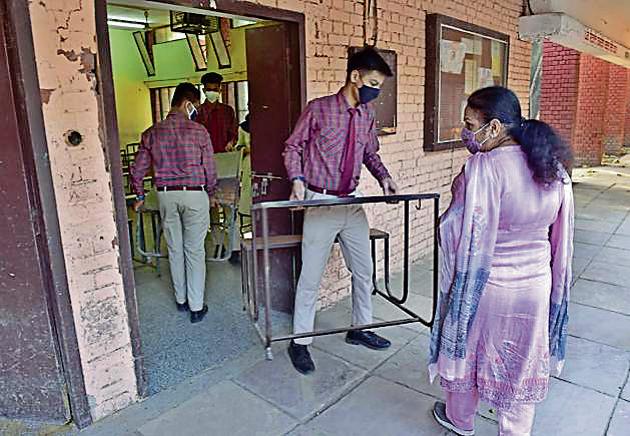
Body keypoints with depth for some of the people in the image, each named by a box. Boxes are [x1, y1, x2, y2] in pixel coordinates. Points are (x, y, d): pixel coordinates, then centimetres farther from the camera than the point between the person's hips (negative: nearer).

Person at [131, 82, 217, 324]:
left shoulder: (152, 133, 2)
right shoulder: (198, 132, -8)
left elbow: (137, 171, 5)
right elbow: (210, 171, -5)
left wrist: (140, 196, 20)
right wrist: (208, 194, 12)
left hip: (166, 195, 3)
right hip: (194, 194, -3)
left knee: (175, 250, 16)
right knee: (194, 251, 4)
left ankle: (181, 299, 30)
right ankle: (196, 307, 10)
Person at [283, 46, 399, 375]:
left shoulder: (368, 115, 6)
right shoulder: (318, 109, -9)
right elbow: (293, 146, -2)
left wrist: (384, 177, -1)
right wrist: (297, 180, -17)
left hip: (352, 203, 6)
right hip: (320, 203, -6)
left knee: (364, 271, 15)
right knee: (311, 276, 1)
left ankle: (360, 329, 35)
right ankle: (300, 342, 18)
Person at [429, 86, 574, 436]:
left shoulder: (484, 167, -25)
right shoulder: (554, 167, -3)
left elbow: (469, 239, -22)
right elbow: (561, 235, 5)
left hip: (484, 285, -5)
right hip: (536, 285, 5)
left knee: (467, 351, 19)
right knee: (522, 362, 20)